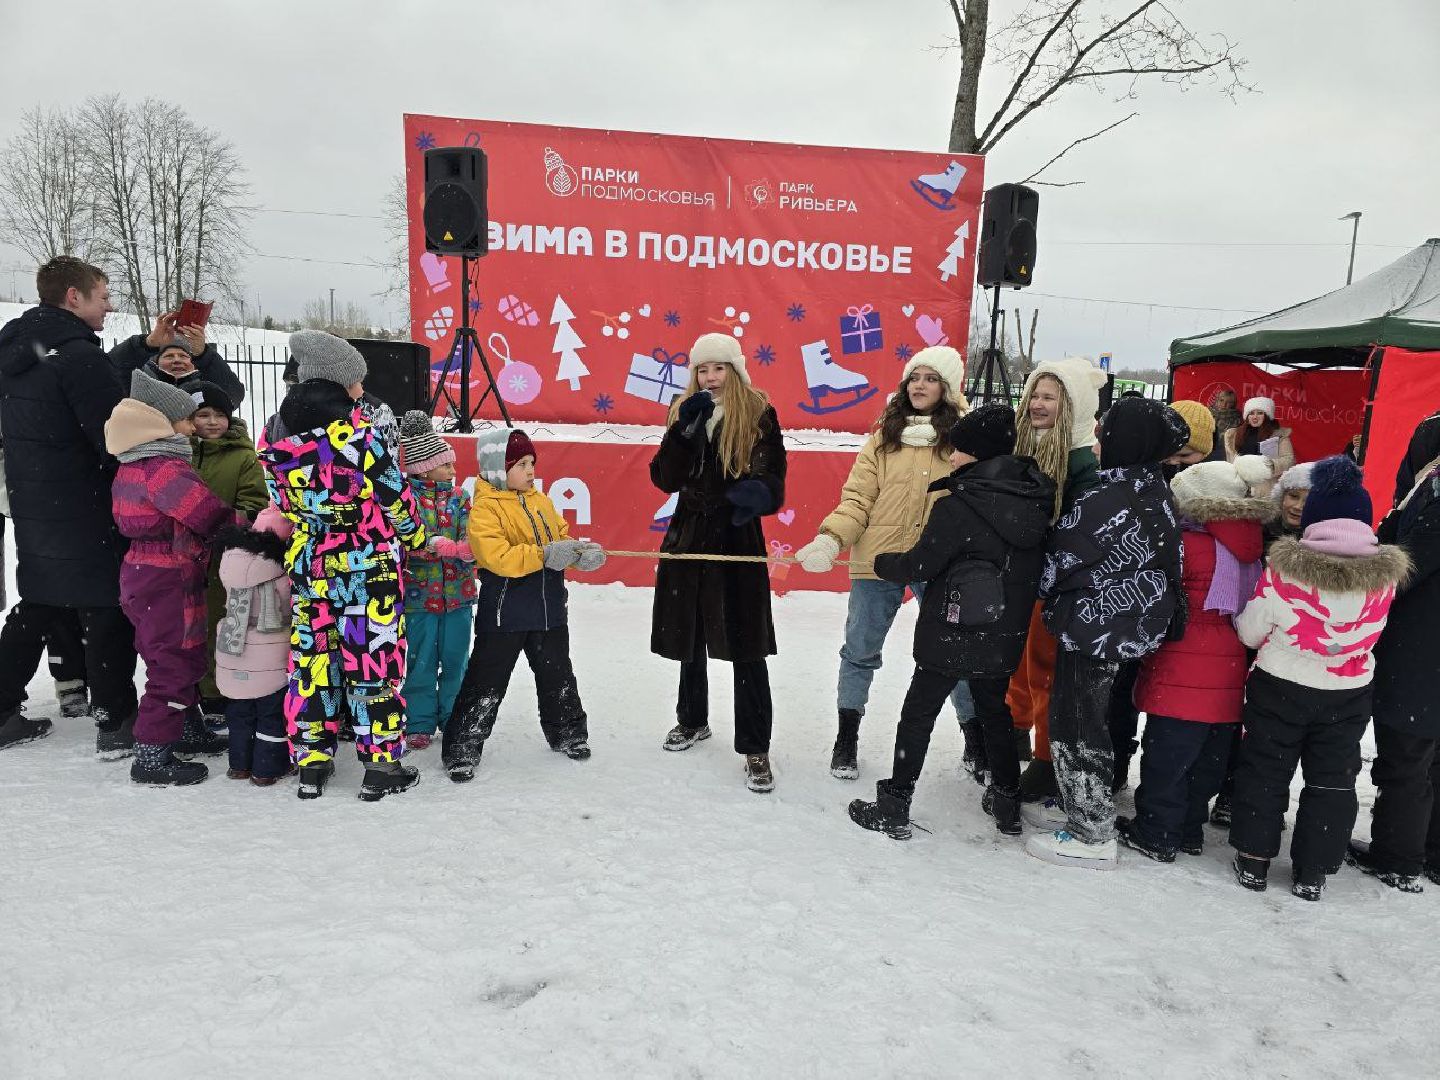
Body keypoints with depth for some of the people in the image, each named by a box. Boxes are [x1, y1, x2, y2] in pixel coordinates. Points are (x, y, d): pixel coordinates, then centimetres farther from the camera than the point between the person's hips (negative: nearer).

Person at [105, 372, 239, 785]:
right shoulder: (165, 468, -20)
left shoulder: (133, 465, 12)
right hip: (167, 580, -10)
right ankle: (152, 758, 7)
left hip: (143, 569, 10)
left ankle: (188, 732, 35)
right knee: (172, 665, -1)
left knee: (185, 658, 21)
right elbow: (211, 517, -23)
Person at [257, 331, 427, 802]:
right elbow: (395, 495, -8)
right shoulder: (356, 429, -13)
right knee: (374, 660, 3)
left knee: (312, 659, 13)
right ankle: (382, 765, 11)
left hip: (309, 570, 5)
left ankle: (311, 763, 21)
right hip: (370, 567, -5)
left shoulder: (274, 442, 4)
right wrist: (414, 534, 8)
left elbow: (284, 506, 12)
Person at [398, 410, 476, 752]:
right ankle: (420, 724, 21)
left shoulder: (459, 497, 6)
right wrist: (452, 547, -26)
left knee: (456, 661, 12)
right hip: (418, 594, -3)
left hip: (458, 594, 4)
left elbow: (470, 541, -3)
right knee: (420, 663, 6)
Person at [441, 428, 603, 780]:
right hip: (504, 613, -6)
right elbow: (498, 557, -25)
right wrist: (544, 555, -30)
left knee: (557, 674, 20)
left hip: (549, 609, 6)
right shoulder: (485, 509, -13)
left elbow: (562, 538, 12)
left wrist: (583, 552, -10)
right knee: (486, 683, 1)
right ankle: (462, 748, 13)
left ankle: (567, 732, 37)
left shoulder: (541, 501, 8)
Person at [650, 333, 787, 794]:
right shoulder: (684, 413, 5)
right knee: (688, 636, 18)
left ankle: (755, 748, 8)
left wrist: (760, 492, -30)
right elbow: (666, 479, -4)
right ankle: (692, 720, 39)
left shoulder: (758, 415, -5)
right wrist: (686, 431, -16)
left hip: (739, 540, -4)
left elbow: (773, 479, -7)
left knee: (746, 646, -3)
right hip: (689, 535, 4)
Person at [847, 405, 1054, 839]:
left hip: (953, 636, -6)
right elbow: (1036, 566, 10)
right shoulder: (1034, 501, 0)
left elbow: (920, 564, -16)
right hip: (1005, 638, 6)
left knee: (918, 714, 7)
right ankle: (1007, 804, 34)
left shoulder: (957, 507, -21)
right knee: (994, 711, 24)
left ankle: (894, 807, 14)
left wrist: (882, 561, 2)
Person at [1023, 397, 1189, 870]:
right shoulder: (1158, 496, 5)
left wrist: (1045, 590, 6)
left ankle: (1092, 835, 12)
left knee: (1077, 728, 2)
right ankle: (1077, 805, 35)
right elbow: (1168, 566, 15)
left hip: (1091, 629, -9)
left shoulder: (1104, 503, -23)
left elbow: (1059, 561, -13)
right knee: (1079, 718, 21)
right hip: (1133, 629, 9)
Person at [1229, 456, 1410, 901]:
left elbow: (1251, 631, -11)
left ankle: (1254, 858, 19)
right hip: (1348, 695, 2)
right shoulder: (1385, 574, -11)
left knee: (1265, 771, 13)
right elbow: (1370, 629, 3)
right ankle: (1313, 871, 23)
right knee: (1332, 780, 16)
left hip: (1280, 687, -2)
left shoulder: (1285, 569, -20)